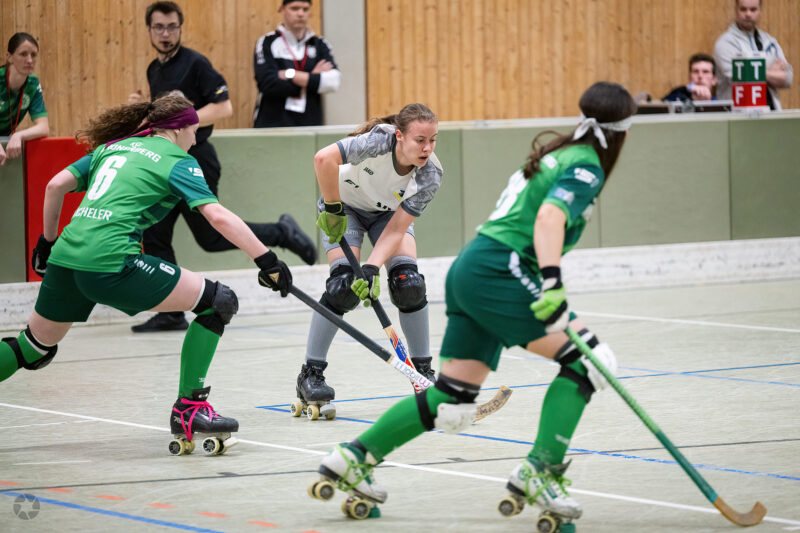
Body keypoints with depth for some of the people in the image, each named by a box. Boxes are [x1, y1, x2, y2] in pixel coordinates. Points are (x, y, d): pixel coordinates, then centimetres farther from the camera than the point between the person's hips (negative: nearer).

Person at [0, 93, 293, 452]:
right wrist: (267, 260, -8)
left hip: (66, 256, 7)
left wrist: (48, 241, 32)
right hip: (110, 262, -7)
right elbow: (217, 215, -7)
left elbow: (56, 185, 20)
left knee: (34, 348, 27)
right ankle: (188, 409, 2)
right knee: (219, 302, 1)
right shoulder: (178, 161, 6)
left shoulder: (114, 147, 24)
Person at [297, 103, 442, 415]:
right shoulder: (380, 141, -38)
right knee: (344, 285, -19)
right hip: (346, 204, -3)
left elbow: (396, 229, -27)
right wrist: (333, 210, -37)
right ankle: (310, 375, -8)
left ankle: (423, 370, 3)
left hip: (389, 211, 3)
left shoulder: (430, 175, -27)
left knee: (409, 284, -14)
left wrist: (372, 268, -39)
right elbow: (324, 159, -50)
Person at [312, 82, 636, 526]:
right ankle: (538, 471, -14)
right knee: (587, 359, -11)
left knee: (451, 400, 10)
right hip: (498, 270, -9)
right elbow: (550, 216, -24)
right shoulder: (586, 167, -7)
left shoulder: (560, 154, 22)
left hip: (469, 269, 9)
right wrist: (553, 285, -35)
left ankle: (354, 457, 12)